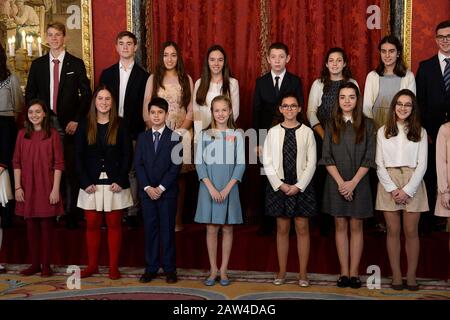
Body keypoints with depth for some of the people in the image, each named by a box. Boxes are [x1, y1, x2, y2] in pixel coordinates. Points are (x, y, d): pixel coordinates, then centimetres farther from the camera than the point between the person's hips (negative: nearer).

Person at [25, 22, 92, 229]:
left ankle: (71, 213, 6)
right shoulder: (37, 64, 12)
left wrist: (77, 120, -5)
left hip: (69, 125, -2)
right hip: (44, 124, 2)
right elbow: (30, 94, 14)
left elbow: (86, 94, 3)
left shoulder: (76, 64, 5)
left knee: (71, 170, -1)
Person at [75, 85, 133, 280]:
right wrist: (86, 182, -6)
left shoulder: (120, 126, 2)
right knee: (92, 224, 3)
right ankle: (92, 265, 14)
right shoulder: (84, 126, 6)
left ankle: (114, 267, 9)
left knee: (114, 224, 2)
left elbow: (127, 155, 0)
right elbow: (78, 156, 4)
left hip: (115, 183, -1)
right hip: (91, 183, 1)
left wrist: (120, 181, -10)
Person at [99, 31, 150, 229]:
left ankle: (132, 212, 8)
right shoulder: (107, 74, 11)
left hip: (133, 132, -2)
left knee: (132, 172, 0)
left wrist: (140, 130, -6)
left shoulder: (143, 76, 4)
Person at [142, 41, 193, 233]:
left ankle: (177, 219, 8)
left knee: (179, 177, 1)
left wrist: (181, 131, -7)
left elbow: (190, 111, 5)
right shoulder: (153, 79, 8)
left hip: (181, 134, 0)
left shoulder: (186, 79, 8)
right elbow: (146, 110, 5)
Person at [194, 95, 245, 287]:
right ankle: (213, 269, 13)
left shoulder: (236, 135, 4)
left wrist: (227, 188, -11)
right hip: (209, 188, 0)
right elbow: (199, 163, 0)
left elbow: (240, 164, 0)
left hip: (229, 187, 0)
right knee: (211, 229, 3)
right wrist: (211, 188, -11)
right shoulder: (204, 135, 4)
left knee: (227, 228, 5)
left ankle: (223, 269, 14)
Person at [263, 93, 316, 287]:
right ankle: (282, 272, 16)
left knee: (302, 229, 2)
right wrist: (280, 184, -7)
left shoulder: (307, 132, 0)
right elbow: (267, 162, 1)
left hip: (301, 187, -1)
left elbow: (311, 162, -2)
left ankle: (303, 273, 10)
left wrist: (299, 186, -9)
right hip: (279, 186, 1)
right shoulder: (273, 132, 3)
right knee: (282, 229, 7)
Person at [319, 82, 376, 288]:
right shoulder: (331, 125, 5)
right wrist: (340, 182, -11)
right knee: (340, 226, 4)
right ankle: (344, 272, 8)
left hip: (359, 183, -1)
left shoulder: (367, 125, 3)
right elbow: (327, 157, 0)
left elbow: (369, 158, -2)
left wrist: (353, 182, -12)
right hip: (336, 183, 1)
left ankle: (354, 272, 6)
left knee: (356, 226, 2)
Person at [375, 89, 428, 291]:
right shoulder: (383, 132, 6)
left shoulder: (420, 132, 6)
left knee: (411, 231, 1)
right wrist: (392, 189, -8)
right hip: (389, 184, 0)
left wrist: (407, 190, -10)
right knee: (393, 230, 2)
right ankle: (396, 275, 8)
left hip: (412, 184, 0)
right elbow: (379, 164, 3)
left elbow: (422, 164, 1)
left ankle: (411, 275, 8)